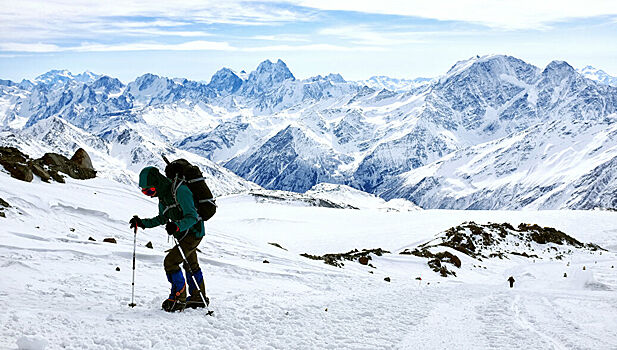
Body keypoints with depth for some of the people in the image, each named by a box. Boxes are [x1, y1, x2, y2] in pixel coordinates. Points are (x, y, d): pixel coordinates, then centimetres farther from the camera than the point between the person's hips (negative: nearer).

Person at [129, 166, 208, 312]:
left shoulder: (180, 191, -25)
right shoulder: (163, 195, 4)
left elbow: (192, 217, -29)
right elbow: (162, 219, 16)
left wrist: (177, 226, -45)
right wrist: (142, 223, 5)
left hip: (194, 232, -10)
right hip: (183, 234, 10)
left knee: (170, 262, -15)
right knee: (191, 265, 21)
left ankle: (179, 298, -4)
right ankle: (198, 298, 37)